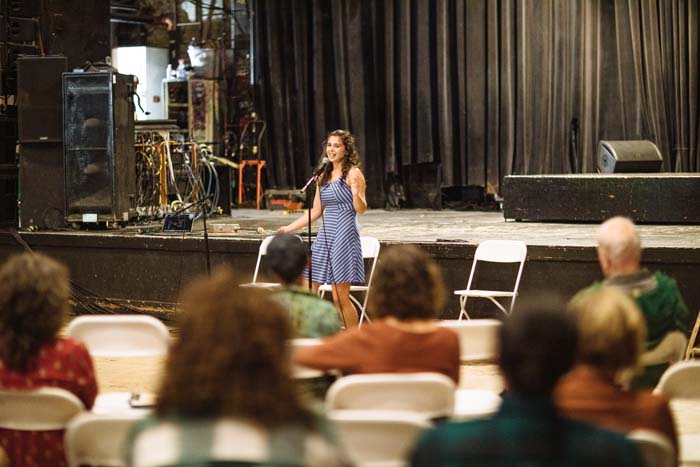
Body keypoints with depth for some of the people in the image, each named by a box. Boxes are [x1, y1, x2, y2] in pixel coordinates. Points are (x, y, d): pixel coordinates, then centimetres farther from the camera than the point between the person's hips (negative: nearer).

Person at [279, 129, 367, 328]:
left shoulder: (353, 173, -3)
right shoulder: (324, 176, 17)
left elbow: (361, 209, -10)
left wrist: (355, 192, -29)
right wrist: (289, 228, 21)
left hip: (344, 235, -7)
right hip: (325, 235, 7)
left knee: (340, 297, -7)